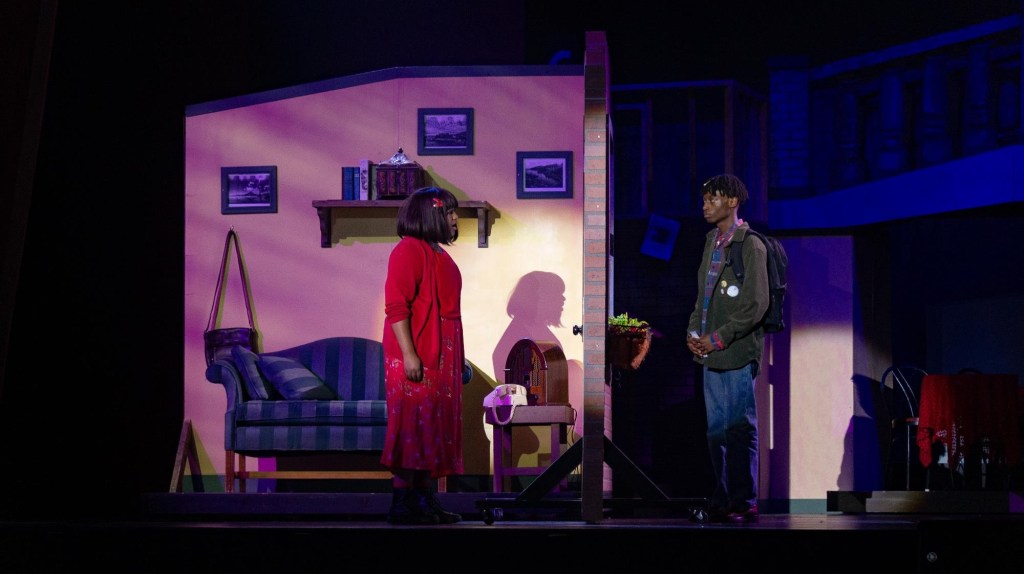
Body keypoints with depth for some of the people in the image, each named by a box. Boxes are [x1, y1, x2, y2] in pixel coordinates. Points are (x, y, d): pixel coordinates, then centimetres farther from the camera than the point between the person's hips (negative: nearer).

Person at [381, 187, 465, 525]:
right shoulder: (409, 250, -11)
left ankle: (424, 500, 15)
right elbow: (396, 306, -18)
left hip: (441, 358, 10)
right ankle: (402, 504, -6)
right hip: (416, 357, -10)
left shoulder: (438, 254, 18)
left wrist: (459, 358, 20)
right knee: (412, 427, -8)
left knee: (432, 431, 10)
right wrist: (409, 354, -24)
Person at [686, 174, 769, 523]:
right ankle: (722, 501, 17)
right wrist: (694, 332, 7)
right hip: (711, 353, 8)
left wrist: (719, 338, -15)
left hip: (737, 353, -8)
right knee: (716, 429, 10)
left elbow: (756, 304, -14)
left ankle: (744, 503, 0)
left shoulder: (750, 246, -8)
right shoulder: (712, 243, 16)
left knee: (739, 429, -5)